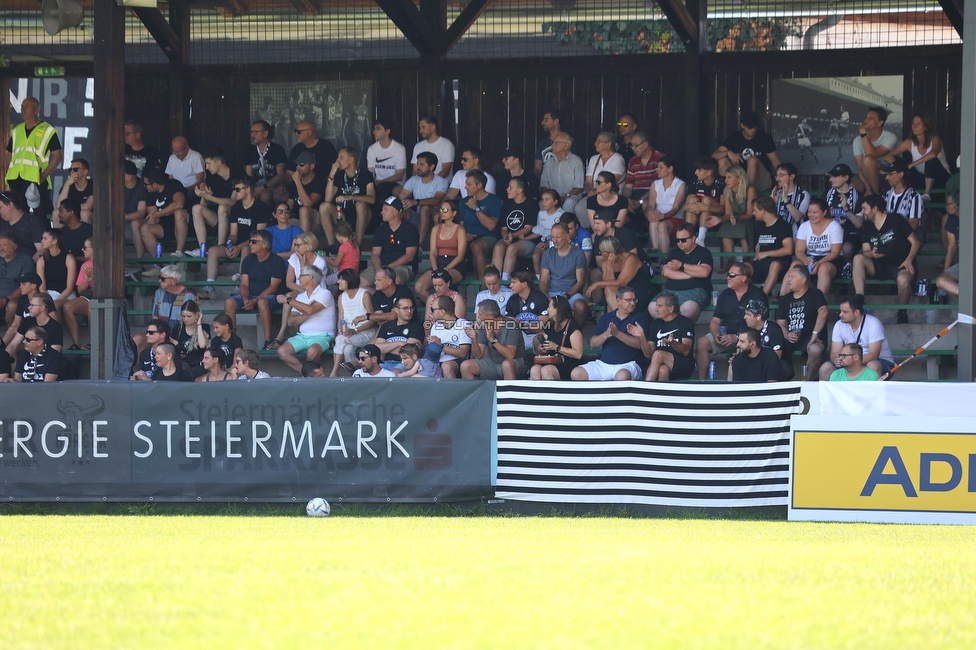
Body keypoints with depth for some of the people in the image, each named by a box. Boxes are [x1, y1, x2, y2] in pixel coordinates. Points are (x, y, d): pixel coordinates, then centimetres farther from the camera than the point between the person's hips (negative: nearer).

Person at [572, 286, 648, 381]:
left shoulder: (639, 318, 6)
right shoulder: (606, 318, 16)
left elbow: (640, 343, -11)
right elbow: (592, 343, 7)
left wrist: (617, 334, -22)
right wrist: (605, 335, -14)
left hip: (627, 365, -4)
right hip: (603, 362, 4)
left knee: (622, 376, -41)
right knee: (576, 374, -17)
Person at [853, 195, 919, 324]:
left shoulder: (896, 220, -5)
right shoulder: (867, 228, 10)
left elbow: (915, 242, -4)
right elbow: (865, 252, 6)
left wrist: (909, 260, -20)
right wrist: (872, 254, -19)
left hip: (900, 266, -5)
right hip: (881, 266, 5)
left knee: (903, 280, -41)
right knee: (858, 259, -22)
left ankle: (902, 313, -12)